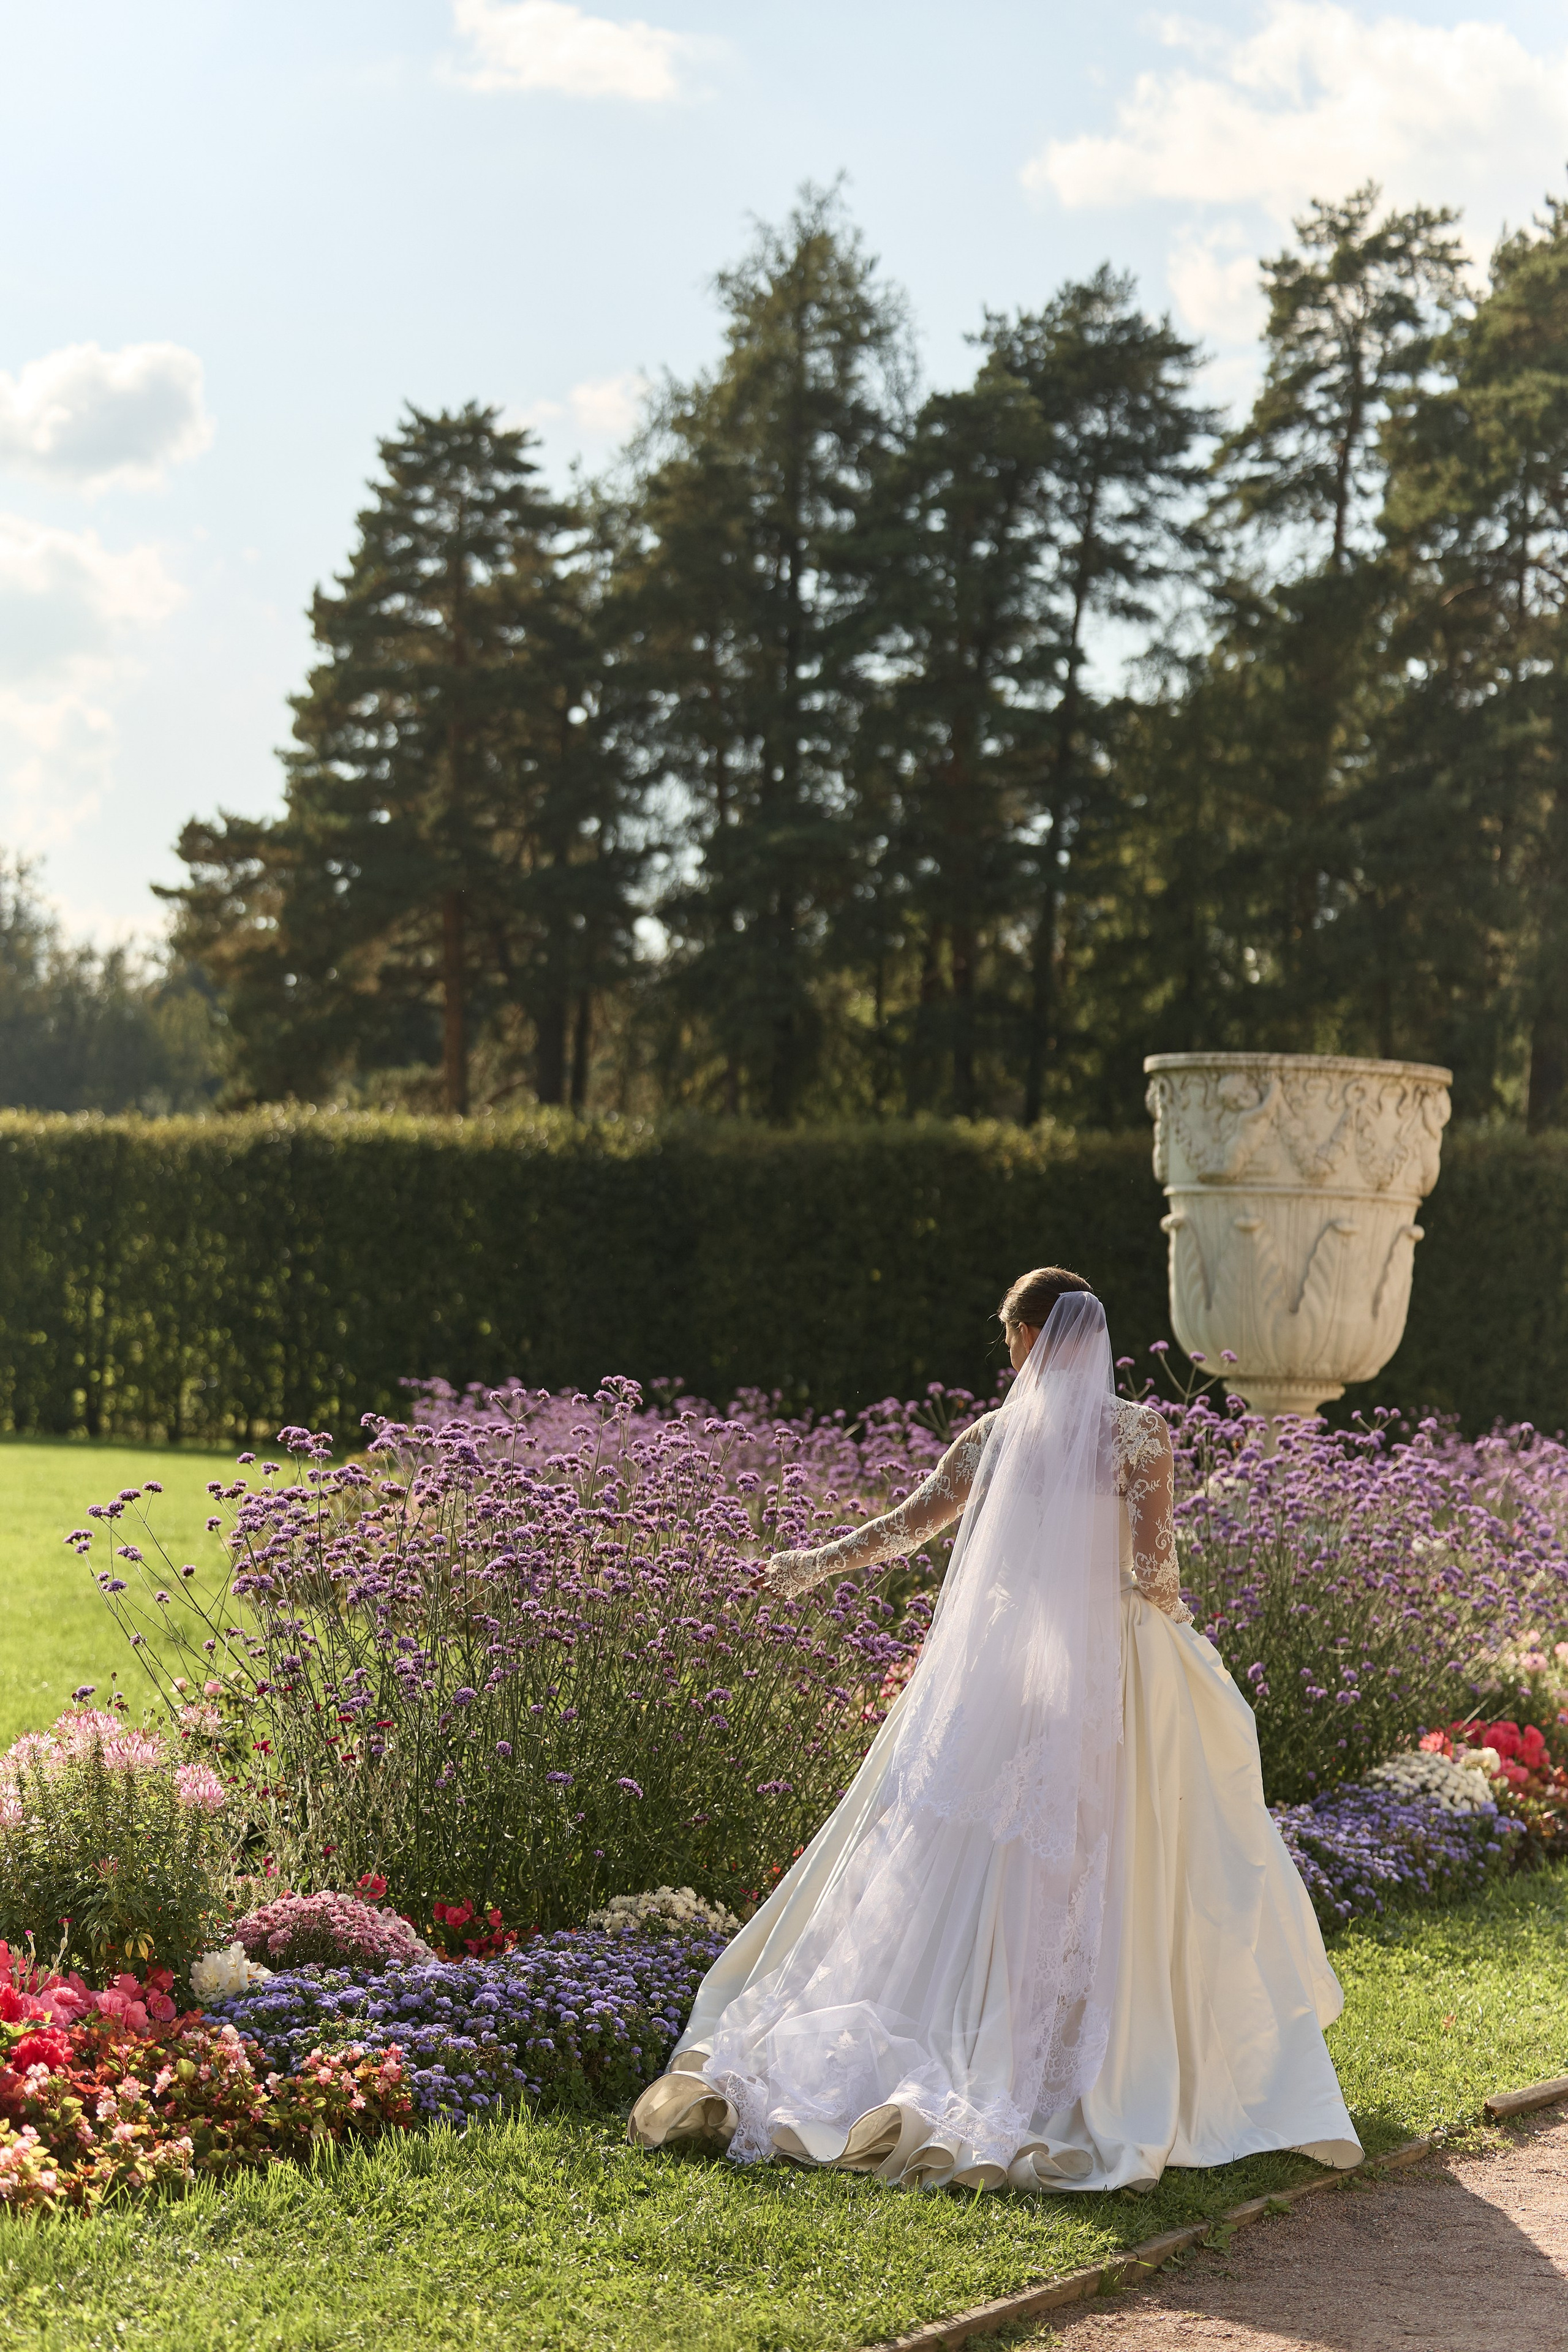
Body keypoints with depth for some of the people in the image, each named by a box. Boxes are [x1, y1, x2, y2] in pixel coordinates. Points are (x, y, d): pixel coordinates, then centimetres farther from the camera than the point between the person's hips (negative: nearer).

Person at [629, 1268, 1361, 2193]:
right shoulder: (1139, 1432, -6)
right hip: (1109, 1674, -2)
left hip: (999, 1666, 2)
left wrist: (818, 1562, 24)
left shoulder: (997, 1434, 1)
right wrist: (1177, 1625, 11)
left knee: (985, 1866, 10)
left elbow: (908, 1524, 8)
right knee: (1097, 1875, 4)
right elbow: (1152, 1569, -10)